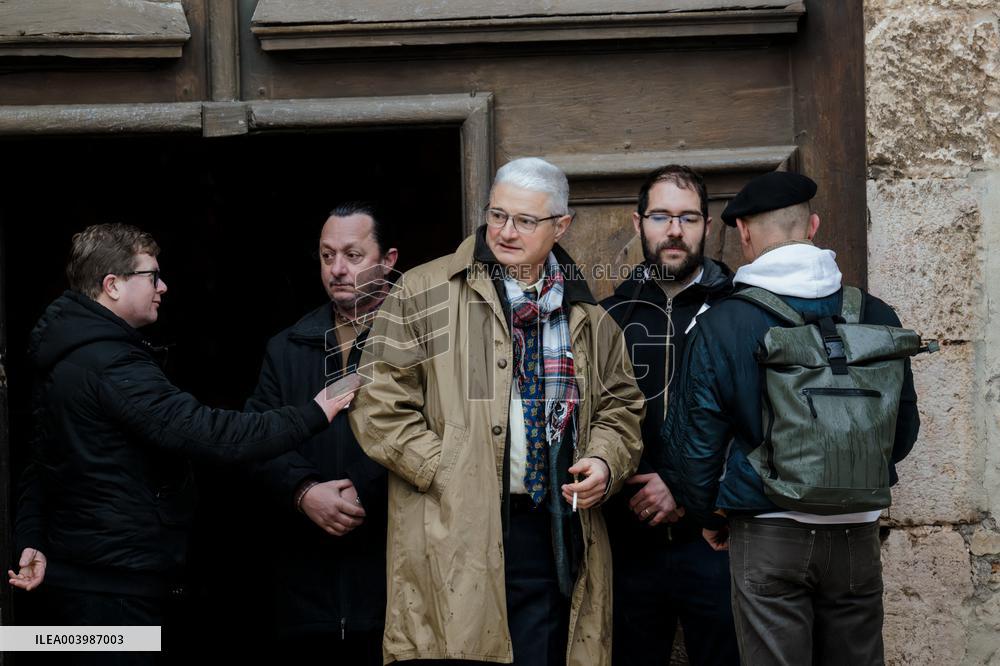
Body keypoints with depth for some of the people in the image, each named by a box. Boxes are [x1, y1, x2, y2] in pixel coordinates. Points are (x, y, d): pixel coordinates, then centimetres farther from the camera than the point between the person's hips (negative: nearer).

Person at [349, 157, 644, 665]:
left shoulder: (588, 317, 16)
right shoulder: (424, 293, 3)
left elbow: (620, 405, 23)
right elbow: (379, 403, -3)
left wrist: (605, 461, 2)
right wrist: (448, 471, -11)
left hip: (556, 532, 4)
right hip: (455, 538, -4)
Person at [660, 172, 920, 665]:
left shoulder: (718, 327, -9)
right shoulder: (876, 316, 0)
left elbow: (694, 441, -5)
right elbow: (904, 431, 11)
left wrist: (711, 517, 13)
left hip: (767, 533, -3)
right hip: (856, 532, 3)